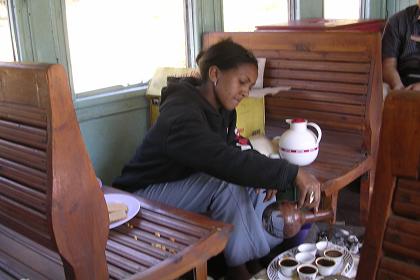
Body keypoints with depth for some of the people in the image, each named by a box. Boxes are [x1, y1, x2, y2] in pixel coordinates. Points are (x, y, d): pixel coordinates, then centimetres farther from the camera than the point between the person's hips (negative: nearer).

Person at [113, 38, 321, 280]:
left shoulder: (222, 109, -2)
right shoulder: (182, 115, -30)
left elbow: (230, 153, 2)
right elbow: (225, 160, -42)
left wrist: (266, 176, -19)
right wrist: (294, 174, -42)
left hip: (189, 183, 9)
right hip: (145, 195, -9)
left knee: (257, 182, -5)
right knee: (226, 184, -30)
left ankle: (270, 252, 1)